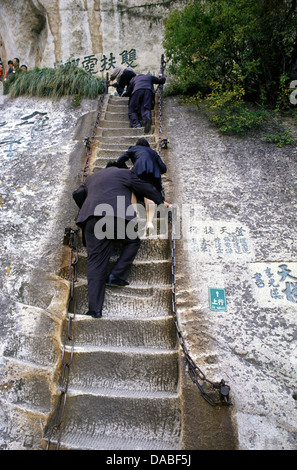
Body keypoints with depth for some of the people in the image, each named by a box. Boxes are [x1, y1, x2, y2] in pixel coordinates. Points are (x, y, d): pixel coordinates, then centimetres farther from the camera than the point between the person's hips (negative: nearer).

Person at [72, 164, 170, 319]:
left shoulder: (92, 177, 32)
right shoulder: (125, 173, 20)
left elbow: (77, 194, 31)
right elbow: (145, 188, 25)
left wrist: (85, 208, 49)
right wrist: (161, 201, 38)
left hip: (92, 217, 4)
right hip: (117, 216, -4)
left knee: (95, 261, 1)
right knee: (133, 241, 23)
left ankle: (95, 308, -3)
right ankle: (116, 275, 6)